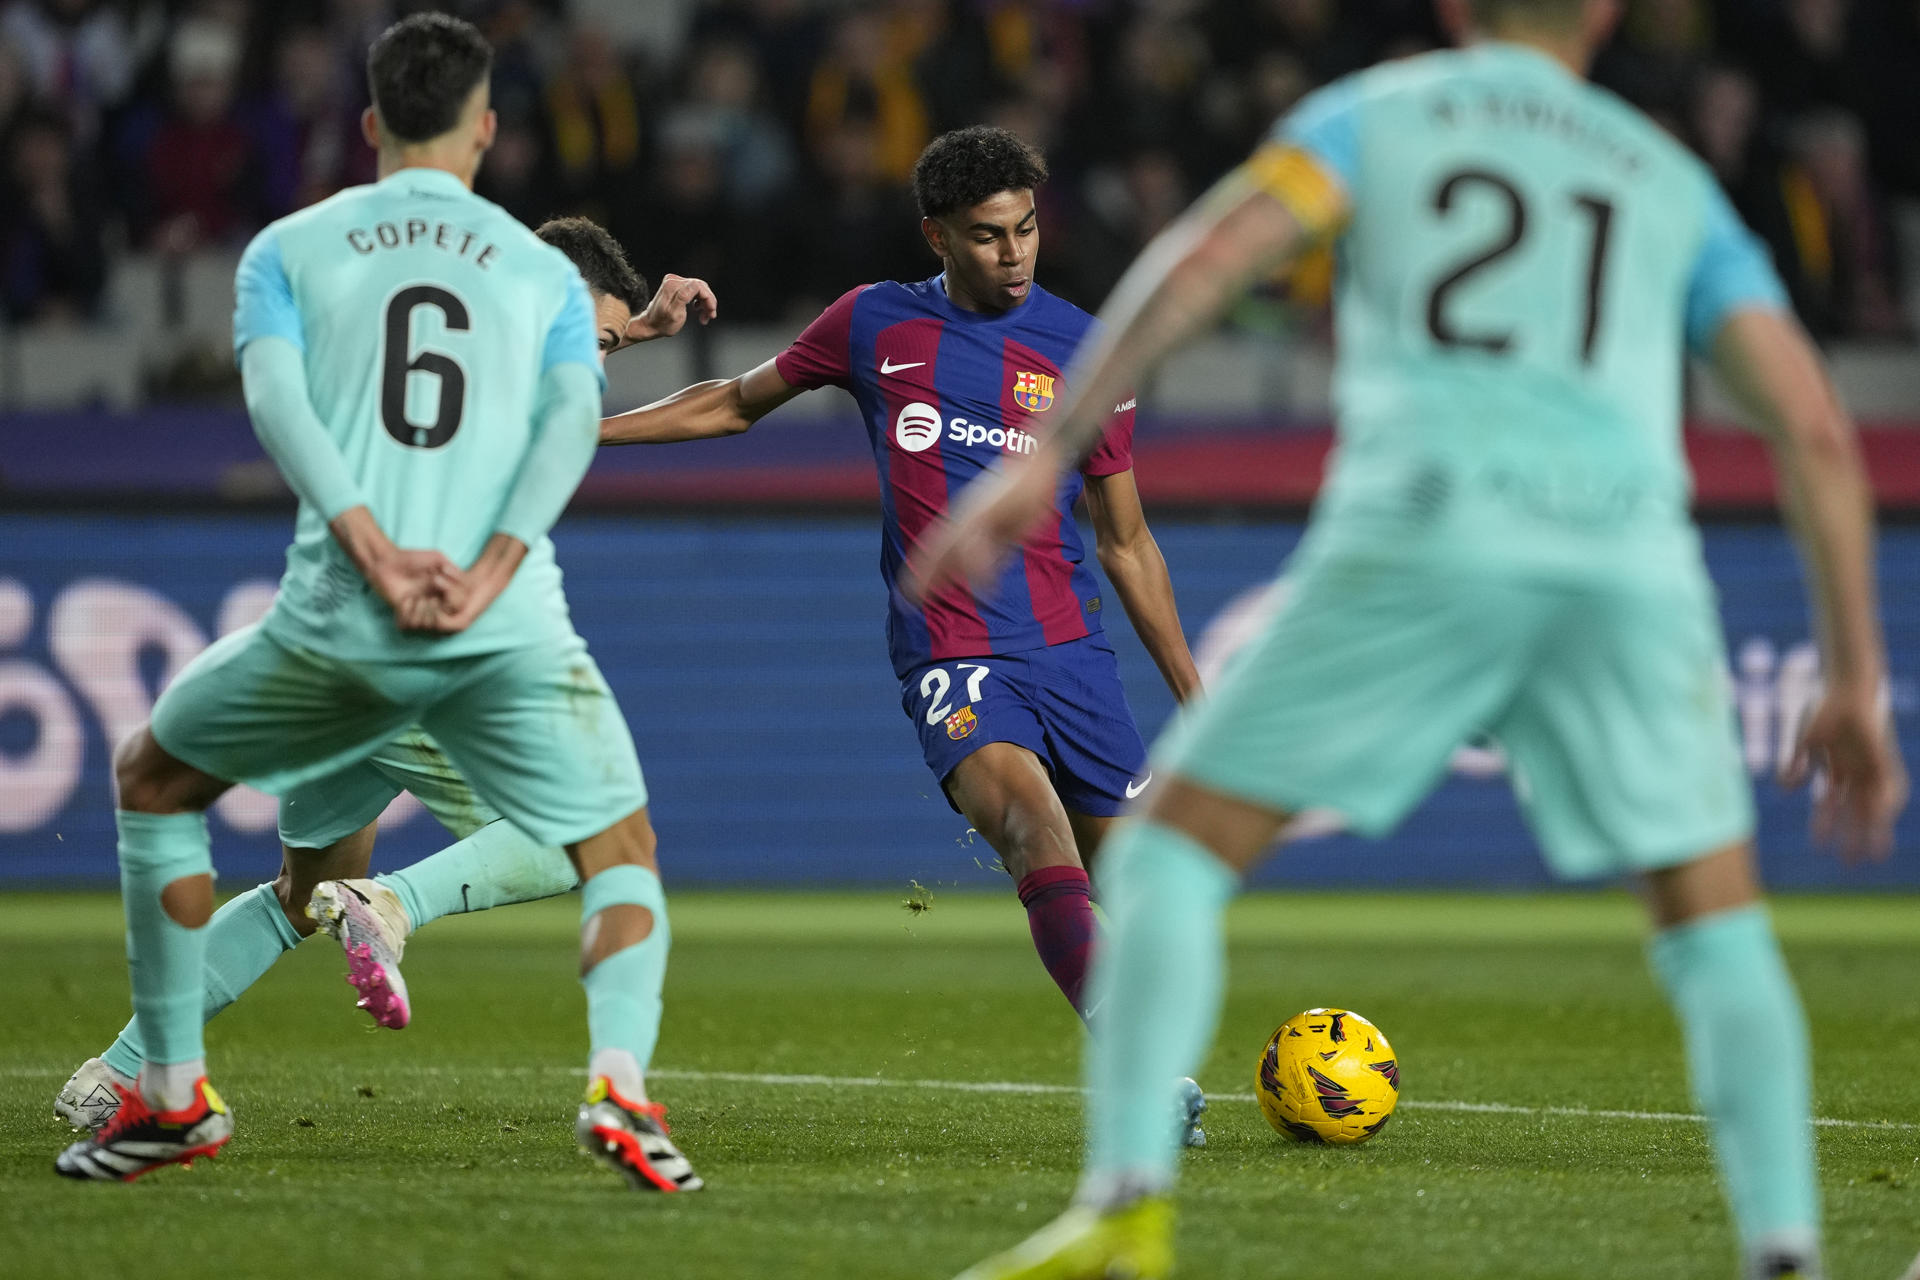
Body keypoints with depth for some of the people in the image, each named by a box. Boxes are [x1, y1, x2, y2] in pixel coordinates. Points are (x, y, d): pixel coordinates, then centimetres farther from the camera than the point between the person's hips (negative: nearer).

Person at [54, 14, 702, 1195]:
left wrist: (376, 554, -12)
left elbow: (276, 398, -3)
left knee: (153, 779, 24)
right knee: (623, 854, 13)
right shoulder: (545, 271, 17)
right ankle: (620, 1084, -17)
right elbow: (572, 419, -1)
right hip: (511, 632, 0)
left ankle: (174, 1094, 22)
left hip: (336, 616, 0)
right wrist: (487, 572, -12)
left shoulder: (288, 250, 15)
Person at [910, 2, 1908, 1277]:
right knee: (1718, 933, 17)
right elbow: (1815, 423, 16)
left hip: (1424, 540, -2)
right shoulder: (1673, 181, 26)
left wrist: (1046, 456, -1)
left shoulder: (1378, 110, 21)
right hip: (1627, 555, 2)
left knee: (1170, 851, 8)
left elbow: (1208, 256, 2)